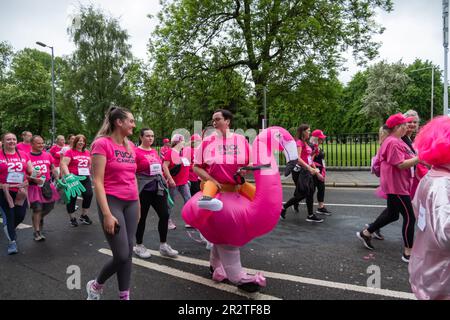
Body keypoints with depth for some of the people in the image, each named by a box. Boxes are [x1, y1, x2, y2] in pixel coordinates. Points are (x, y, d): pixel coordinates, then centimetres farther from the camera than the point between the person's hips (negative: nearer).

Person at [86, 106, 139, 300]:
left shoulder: (130, 146, 10)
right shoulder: (102, 143, -10)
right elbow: (98, 182, -14)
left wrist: (138, 205, 17)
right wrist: (107, 214, -19)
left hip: (131, 203, 7)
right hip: (112, 202, -6)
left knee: (128, 253, 9)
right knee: (122, 256, -4)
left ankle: (125, 296, 23)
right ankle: (95, 286, 25)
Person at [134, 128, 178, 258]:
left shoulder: (155, 151, 12)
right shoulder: (136, 152, -8)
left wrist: (164, 182, 17)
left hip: (158, 187, 6)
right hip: (143, 189, -6)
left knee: (164, 215, 4)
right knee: (142, 217, 6)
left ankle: (163, 245, 19)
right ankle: (139, 246, 25)